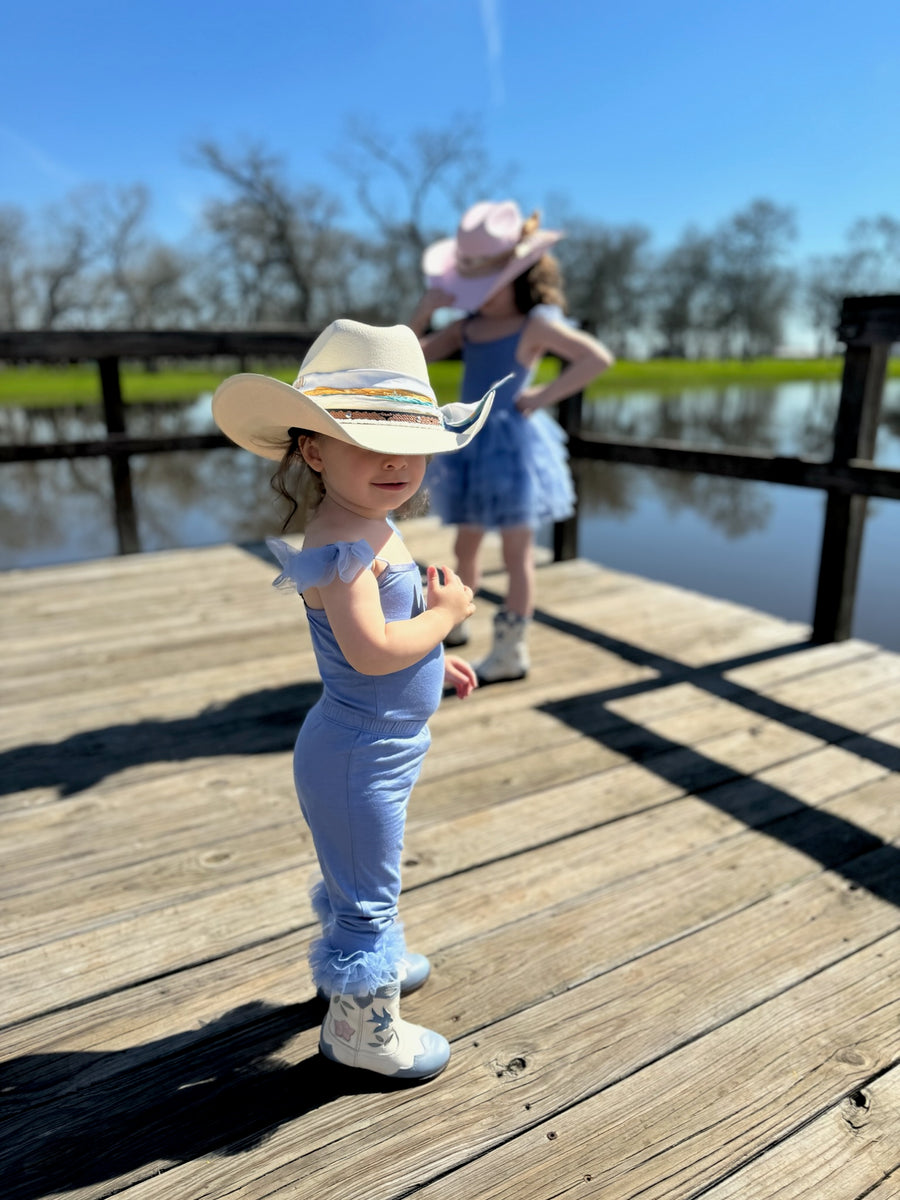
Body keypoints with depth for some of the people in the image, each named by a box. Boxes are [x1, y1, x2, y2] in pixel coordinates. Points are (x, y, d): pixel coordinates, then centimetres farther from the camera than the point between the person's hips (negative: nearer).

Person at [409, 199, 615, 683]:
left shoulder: (536, 322, -9)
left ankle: (511, 652, 12)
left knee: (516, 552, 2)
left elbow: (598, 357, -18)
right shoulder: (470, 325, 8)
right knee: (465, 545, 19)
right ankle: (454, 624, 39)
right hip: (471, 442, 7)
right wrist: (428, 306, -7)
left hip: (512, 444, -7)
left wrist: (544, 395, -17)